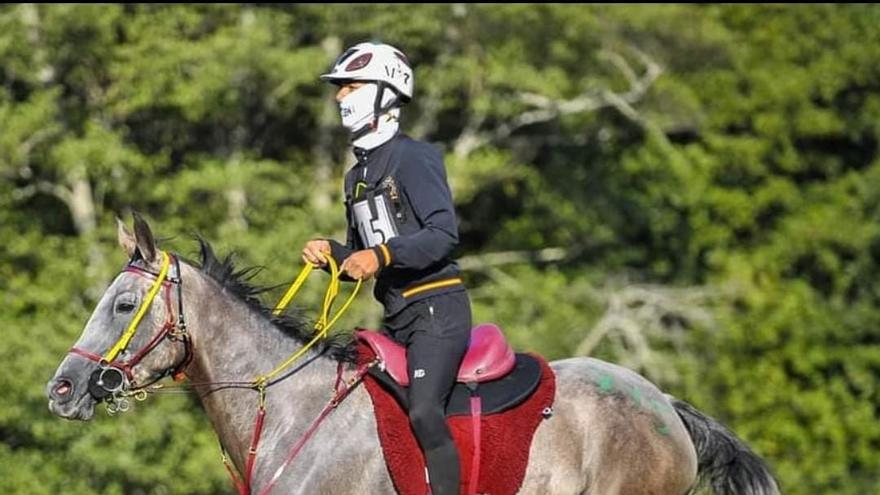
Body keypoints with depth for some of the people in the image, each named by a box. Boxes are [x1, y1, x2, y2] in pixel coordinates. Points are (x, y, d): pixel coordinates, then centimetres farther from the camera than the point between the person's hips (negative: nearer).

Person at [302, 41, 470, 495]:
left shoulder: (413, 158, -8)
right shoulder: (357, 176, 19)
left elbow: (444, 233, -18)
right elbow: (360, 260, 25)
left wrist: (382, 254, -29)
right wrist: (330, 253, 3)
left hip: (436, 308, -9)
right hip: (397, 317, 9)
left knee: (423, 410, -26)